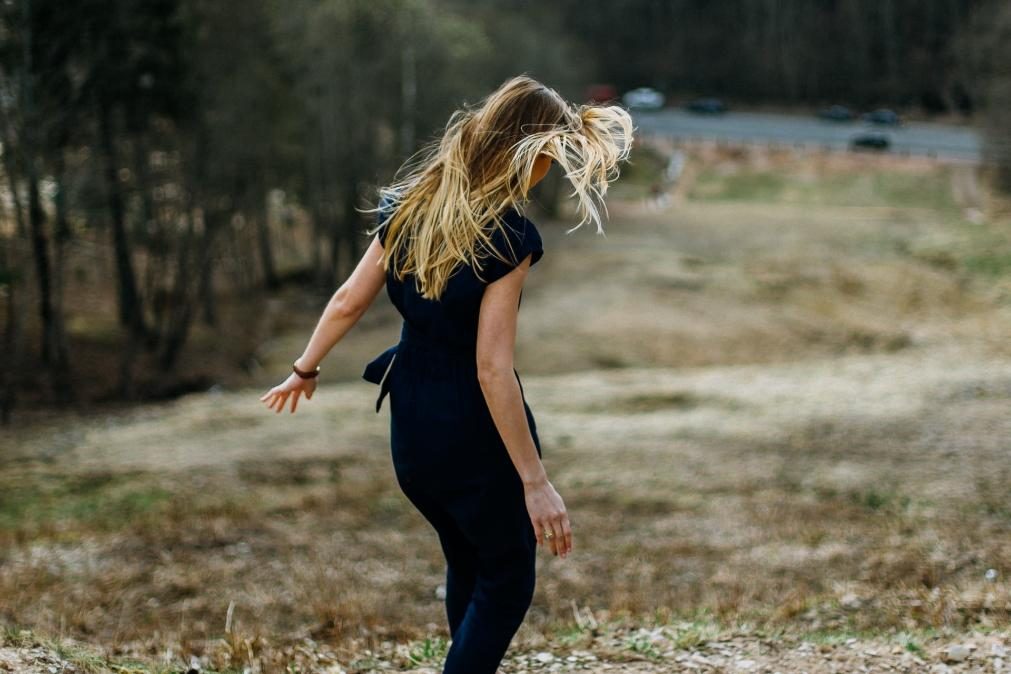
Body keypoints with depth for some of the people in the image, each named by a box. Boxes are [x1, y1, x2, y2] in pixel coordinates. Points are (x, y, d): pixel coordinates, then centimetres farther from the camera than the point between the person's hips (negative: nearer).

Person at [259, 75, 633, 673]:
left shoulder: (411, 208, -1)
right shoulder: (507, 236, -21)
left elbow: (348, 301, 6)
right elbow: (492, 367, -24)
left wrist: (305, 371, 23)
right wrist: (535, 482, -21)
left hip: (411, 427, 7)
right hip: (474, 430, -7)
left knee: (467, 565, 25)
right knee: (508, 583, 10)